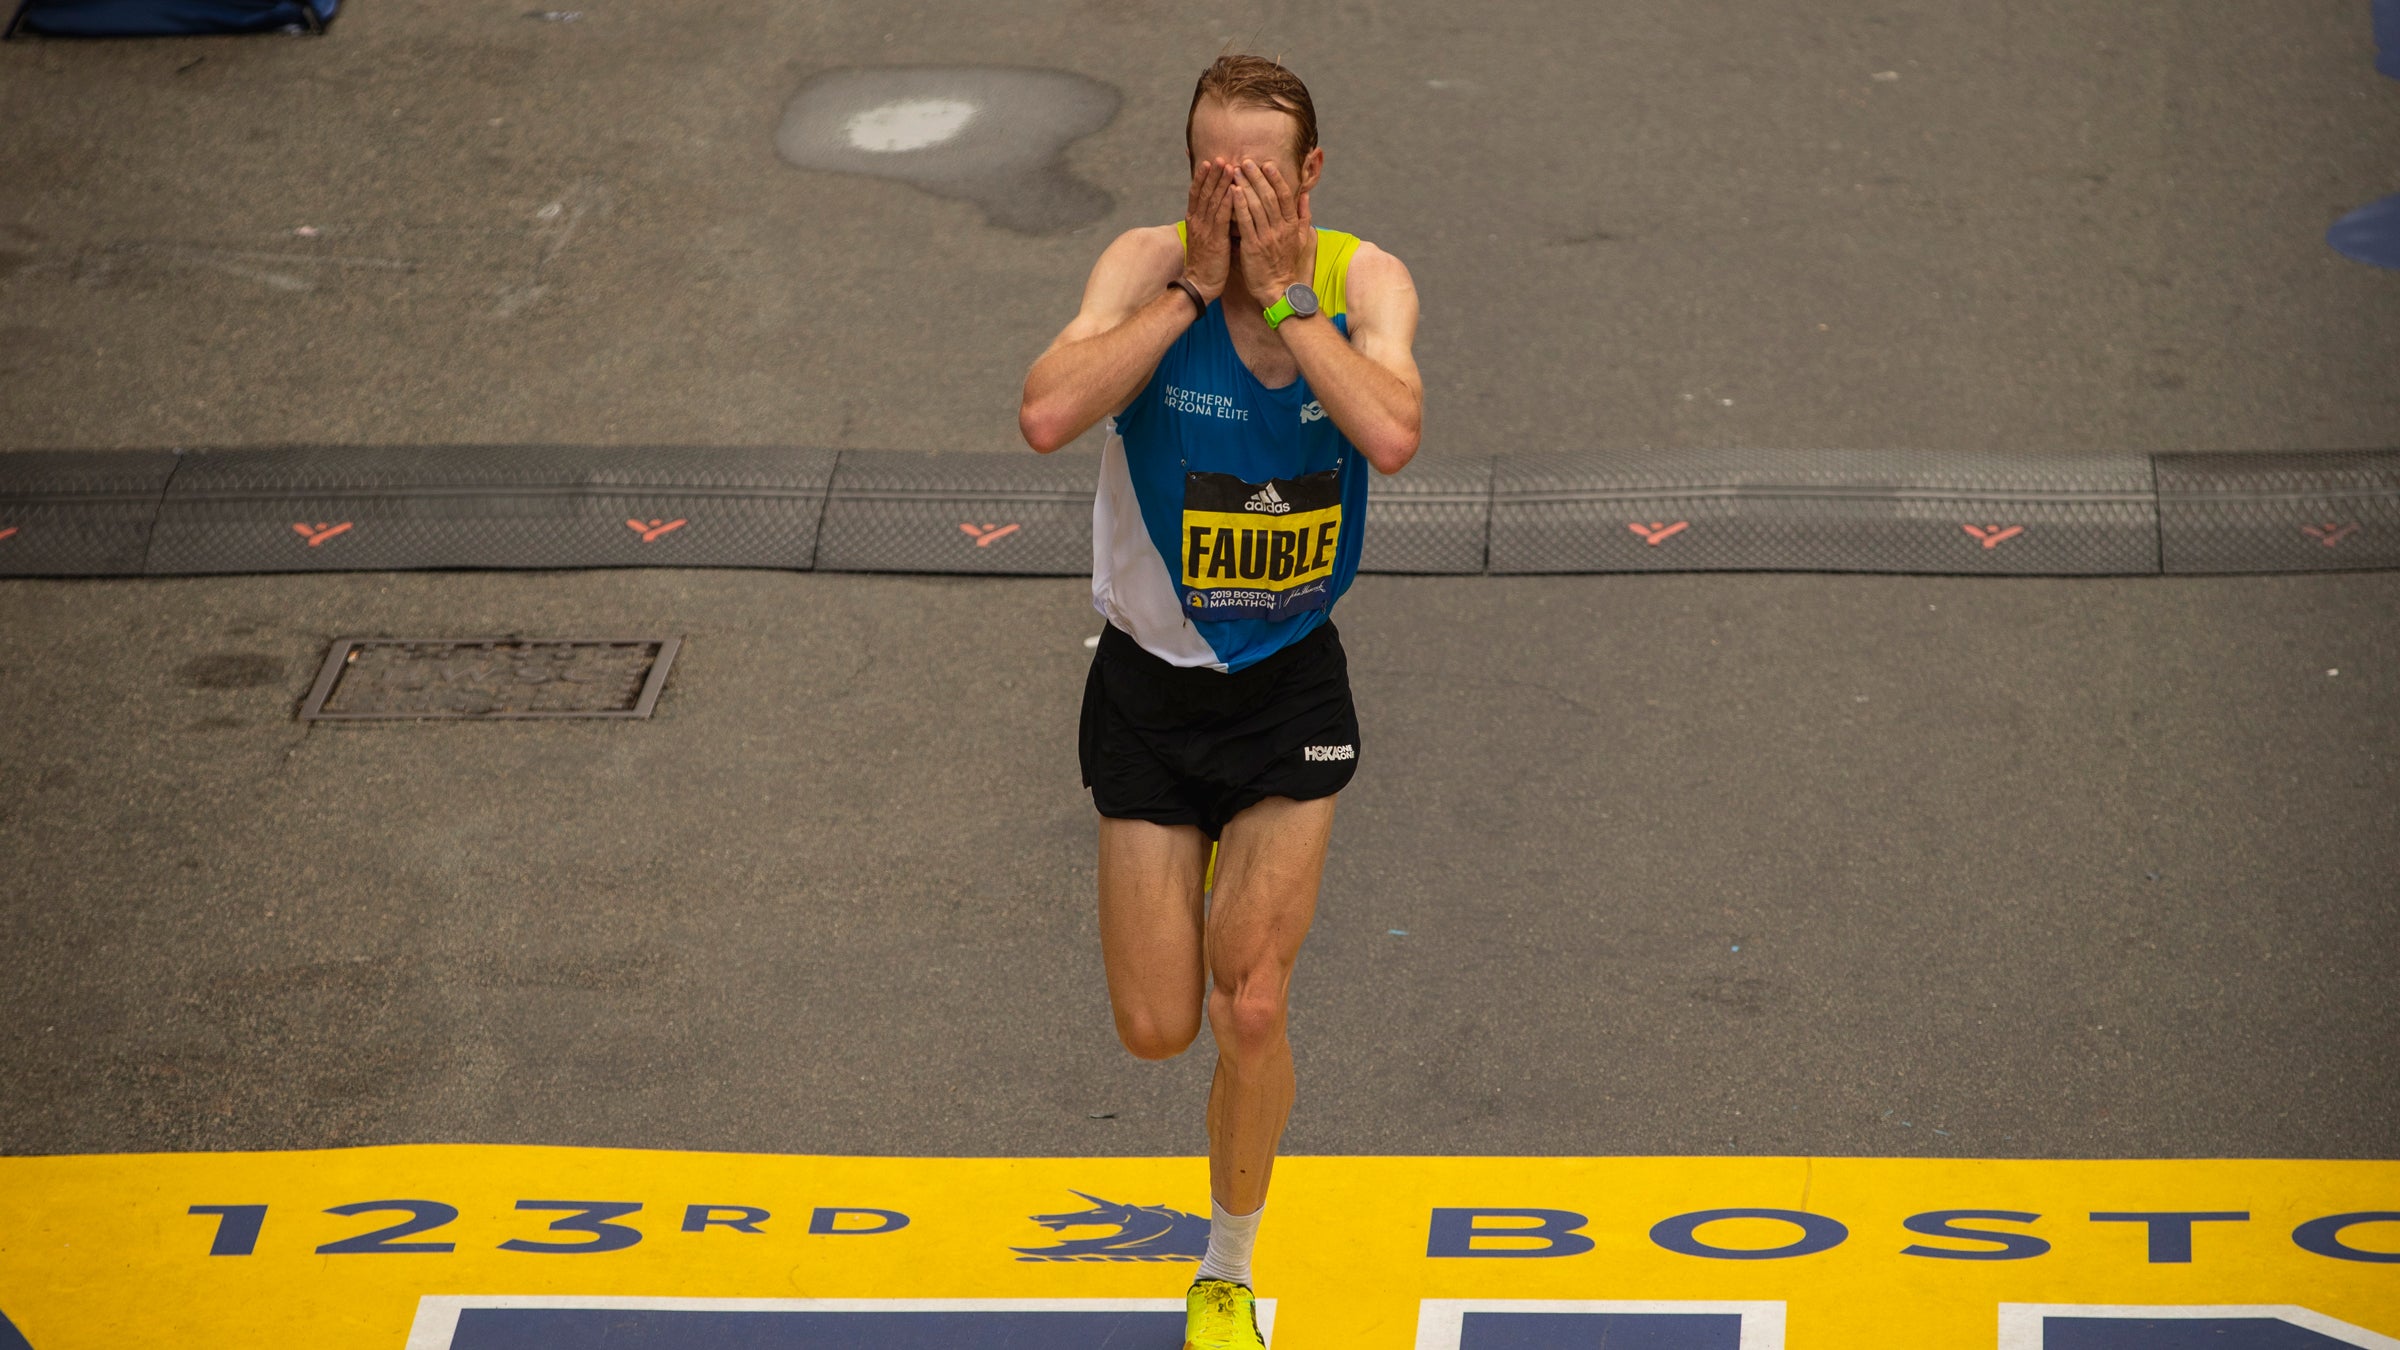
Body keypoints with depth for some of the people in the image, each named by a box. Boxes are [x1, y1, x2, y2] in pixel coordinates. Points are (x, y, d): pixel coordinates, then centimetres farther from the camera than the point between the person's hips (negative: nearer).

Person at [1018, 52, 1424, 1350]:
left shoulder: (1362, 277, -11)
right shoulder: (1150, 263, -15)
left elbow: (1392, 435, -31)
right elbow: (1047, 415, -32)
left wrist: (1281, 290, -28)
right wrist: (1197, 283, -28)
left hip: (1290, 684, 0)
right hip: (1151, 683, 0)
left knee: (1250, 1010, -5)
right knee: (1155, 1028, 4)